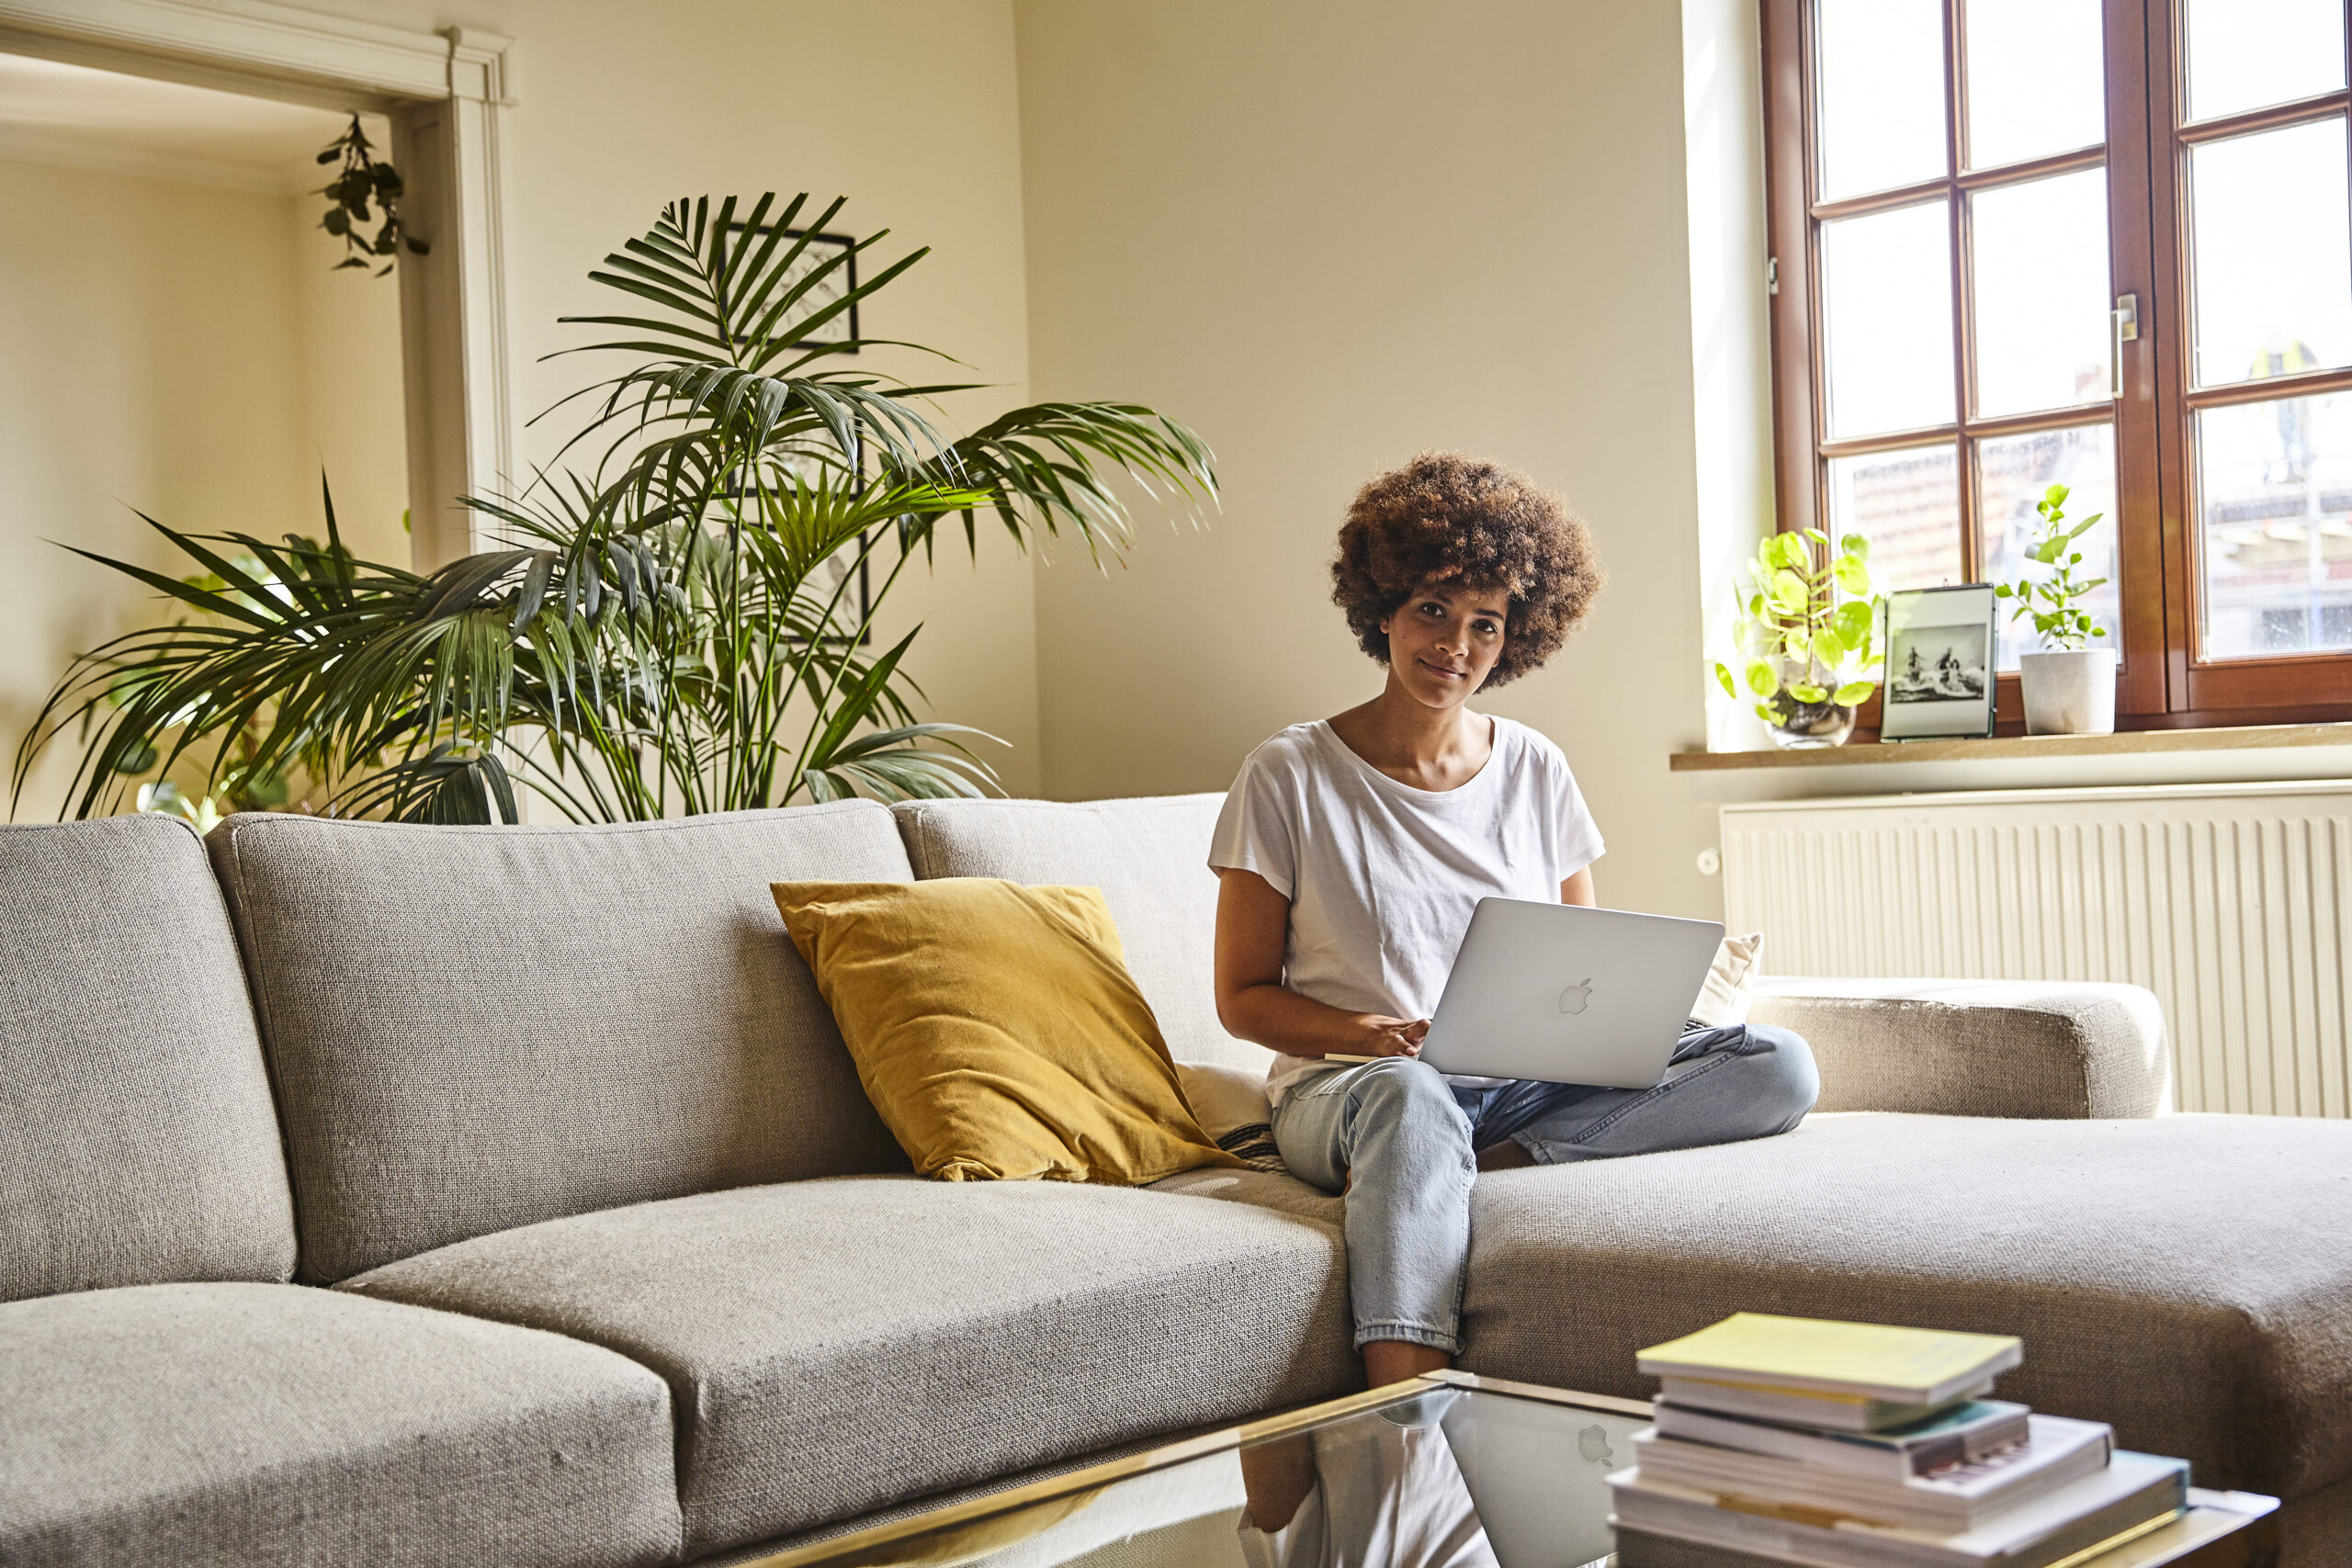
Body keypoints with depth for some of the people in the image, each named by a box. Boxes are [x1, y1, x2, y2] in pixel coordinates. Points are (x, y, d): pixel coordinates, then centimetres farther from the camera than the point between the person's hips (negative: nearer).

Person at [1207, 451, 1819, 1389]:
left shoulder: (1535, 771, 11)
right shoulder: (1290, 777, -1)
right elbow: (1244, 997, 0)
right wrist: (1374, 1035, -19)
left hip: (1530, 1088, 4)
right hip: (1342, 1087, -4)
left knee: (1780, 1067, -18)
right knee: (1409, 1095, -42)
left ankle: (1490, 1164, -27)